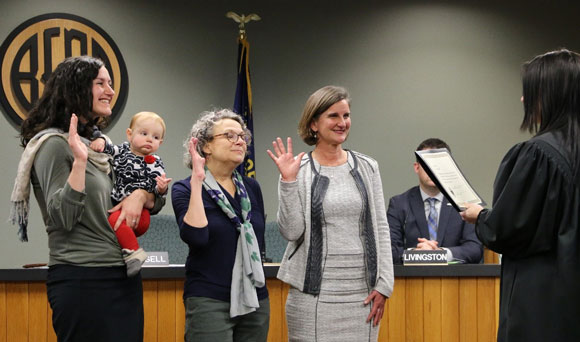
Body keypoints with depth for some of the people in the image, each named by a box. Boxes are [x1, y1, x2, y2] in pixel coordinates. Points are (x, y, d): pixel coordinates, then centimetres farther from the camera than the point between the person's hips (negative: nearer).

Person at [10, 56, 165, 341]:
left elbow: (158, 200, 19)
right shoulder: (53, 144, -7)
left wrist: (141, 195, -3)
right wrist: (79, 161, -25)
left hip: (124, 277, 8)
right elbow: (64, 218, -17)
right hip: (82, 280, -8)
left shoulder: (99, 146, 16)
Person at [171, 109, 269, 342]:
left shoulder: (251, 187, 10)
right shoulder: (185, 189, -4)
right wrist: (197, 181, -19)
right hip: (209, 302, -5)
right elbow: (195, 237, -21)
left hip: (256, 301, 5)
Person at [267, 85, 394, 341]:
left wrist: (383, 285, 1)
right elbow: (291, 231, -6)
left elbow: (380, 228, 8)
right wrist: (288, 181, -15)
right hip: (315, 292, -2)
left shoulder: (367, 167, 8)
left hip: (362, 293, 2)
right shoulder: (299, 171, 0)